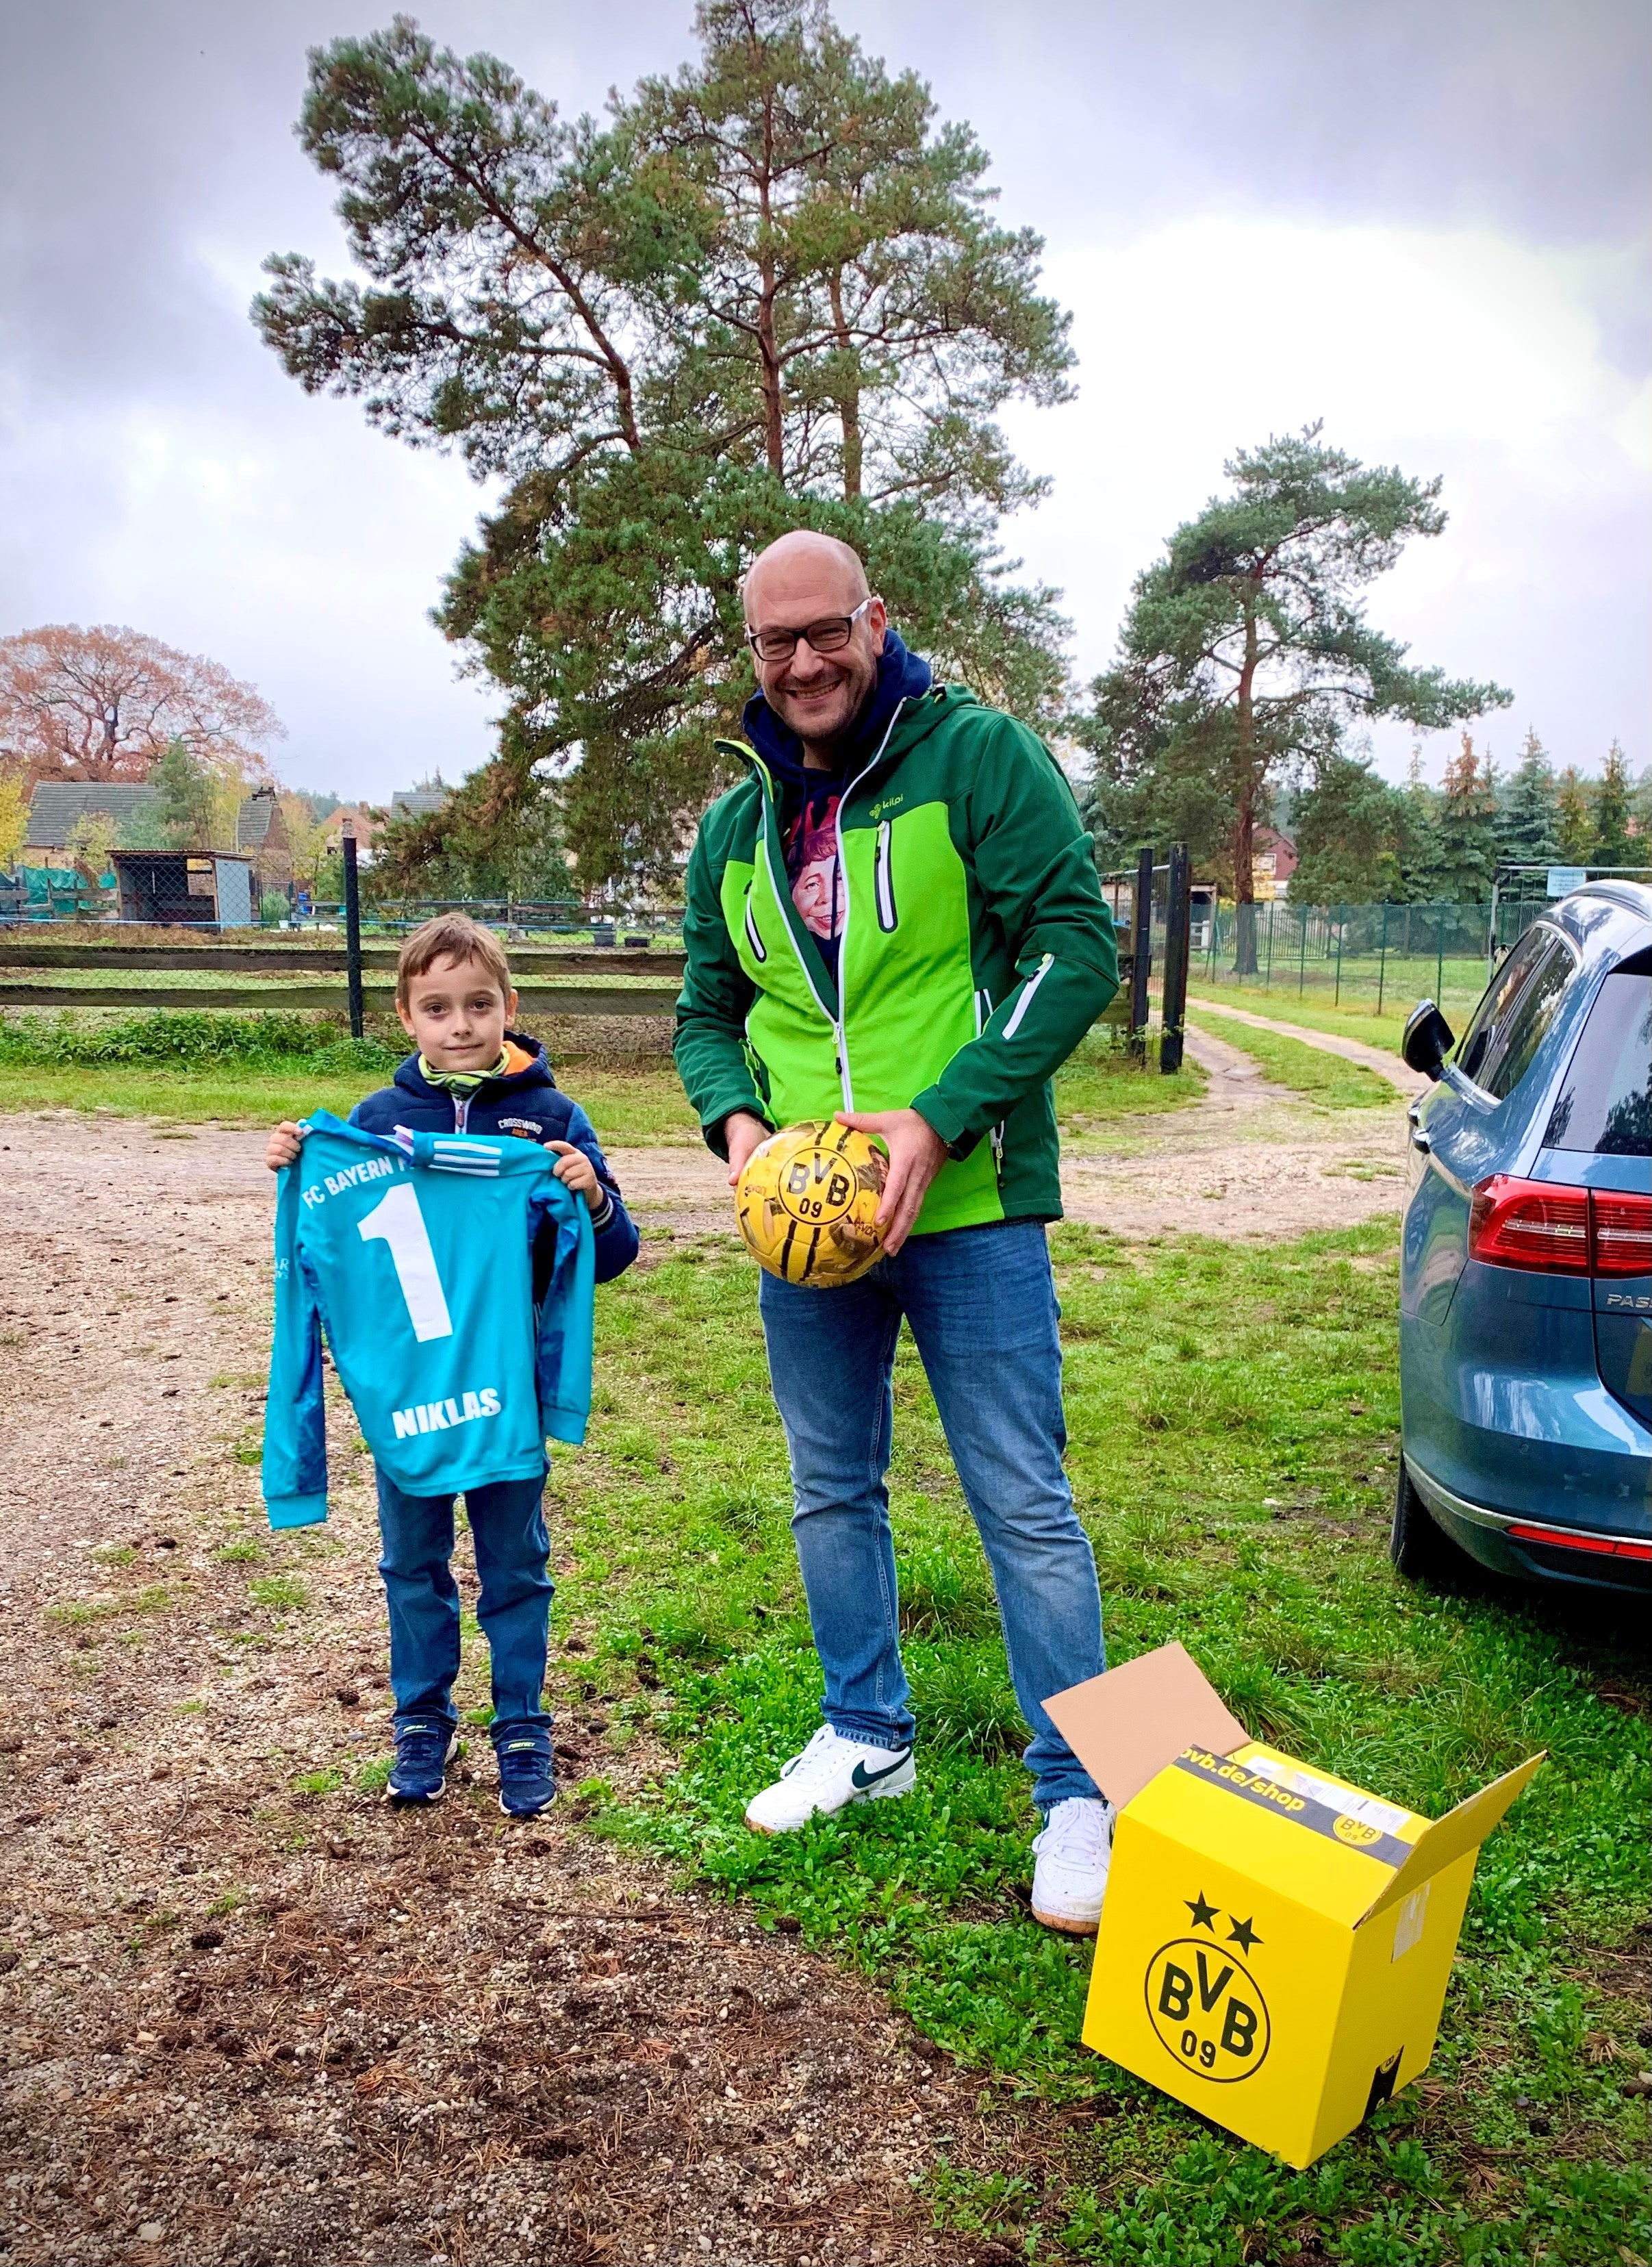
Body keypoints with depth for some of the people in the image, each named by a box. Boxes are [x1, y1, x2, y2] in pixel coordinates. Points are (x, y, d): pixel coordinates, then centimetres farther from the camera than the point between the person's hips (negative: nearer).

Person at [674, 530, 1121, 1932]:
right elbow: (708, 1015, 16)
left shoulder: (978, 755, -7)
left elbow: (1077, 946, -14)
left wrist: (940, 1115, -21)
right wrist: (735, 1119, -6)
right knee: (833, 1491, 17)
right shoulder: (736, 830, 11)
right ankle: (868, 1736, 38)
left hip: (970, 1204, -6)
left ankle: (1078, 1791, 18)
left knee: (1024, 1503, 1)